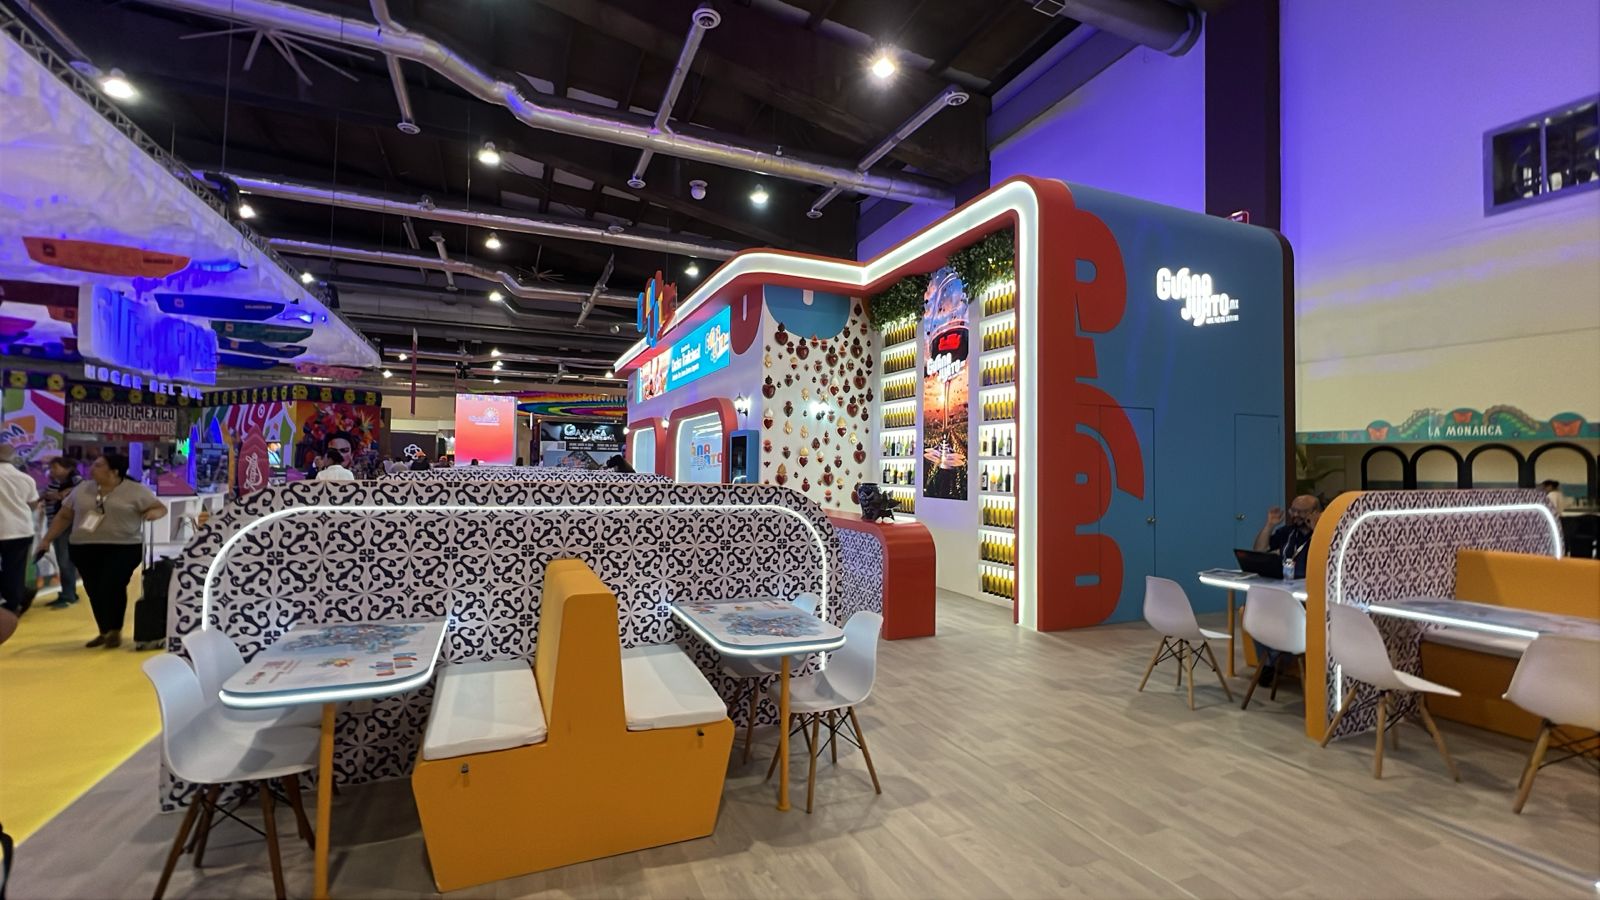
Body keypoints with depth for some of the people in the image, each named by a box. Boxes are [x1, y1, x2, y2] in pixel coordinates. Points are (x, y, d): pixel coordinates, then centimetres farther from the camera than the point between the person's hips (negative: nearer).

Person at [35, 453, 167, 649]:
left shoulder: (136, 491, -3)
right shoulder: (82, 489, 10)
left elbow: (160, 508, -1)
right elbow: (63, 517, 18)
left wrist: (152, 513, -24)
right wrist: (47, 540, 14)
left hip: (124, 549, -5)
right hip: (85, 549, 5)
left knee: (112, 588, -12)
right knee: (94, 591, 7)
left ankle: (115, 631, 3)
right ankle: (104, 632, 18)